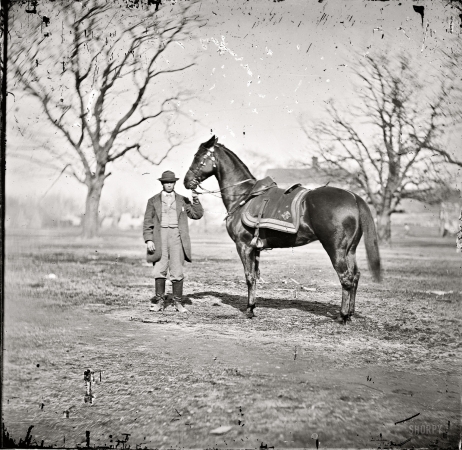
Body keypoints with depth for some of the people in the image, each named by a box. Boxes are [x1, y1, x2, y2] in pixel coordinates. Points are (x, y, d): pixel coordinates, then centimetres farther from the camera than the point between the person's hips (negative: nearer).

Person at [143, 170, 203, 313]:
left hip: (177, 237, 0)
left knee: (177, 271, -1)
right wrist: (148, 240, -4)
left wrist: (195, 200, -5)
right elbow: (147, 222, 8)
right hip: (159, 236, 0)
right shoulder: (153, 201, 12)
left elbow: (197, 215, 9)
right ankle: (159, 301, 9)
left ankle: (178, 302, 7)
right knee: (159, 270, -1)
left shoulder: (183, 200, 15)